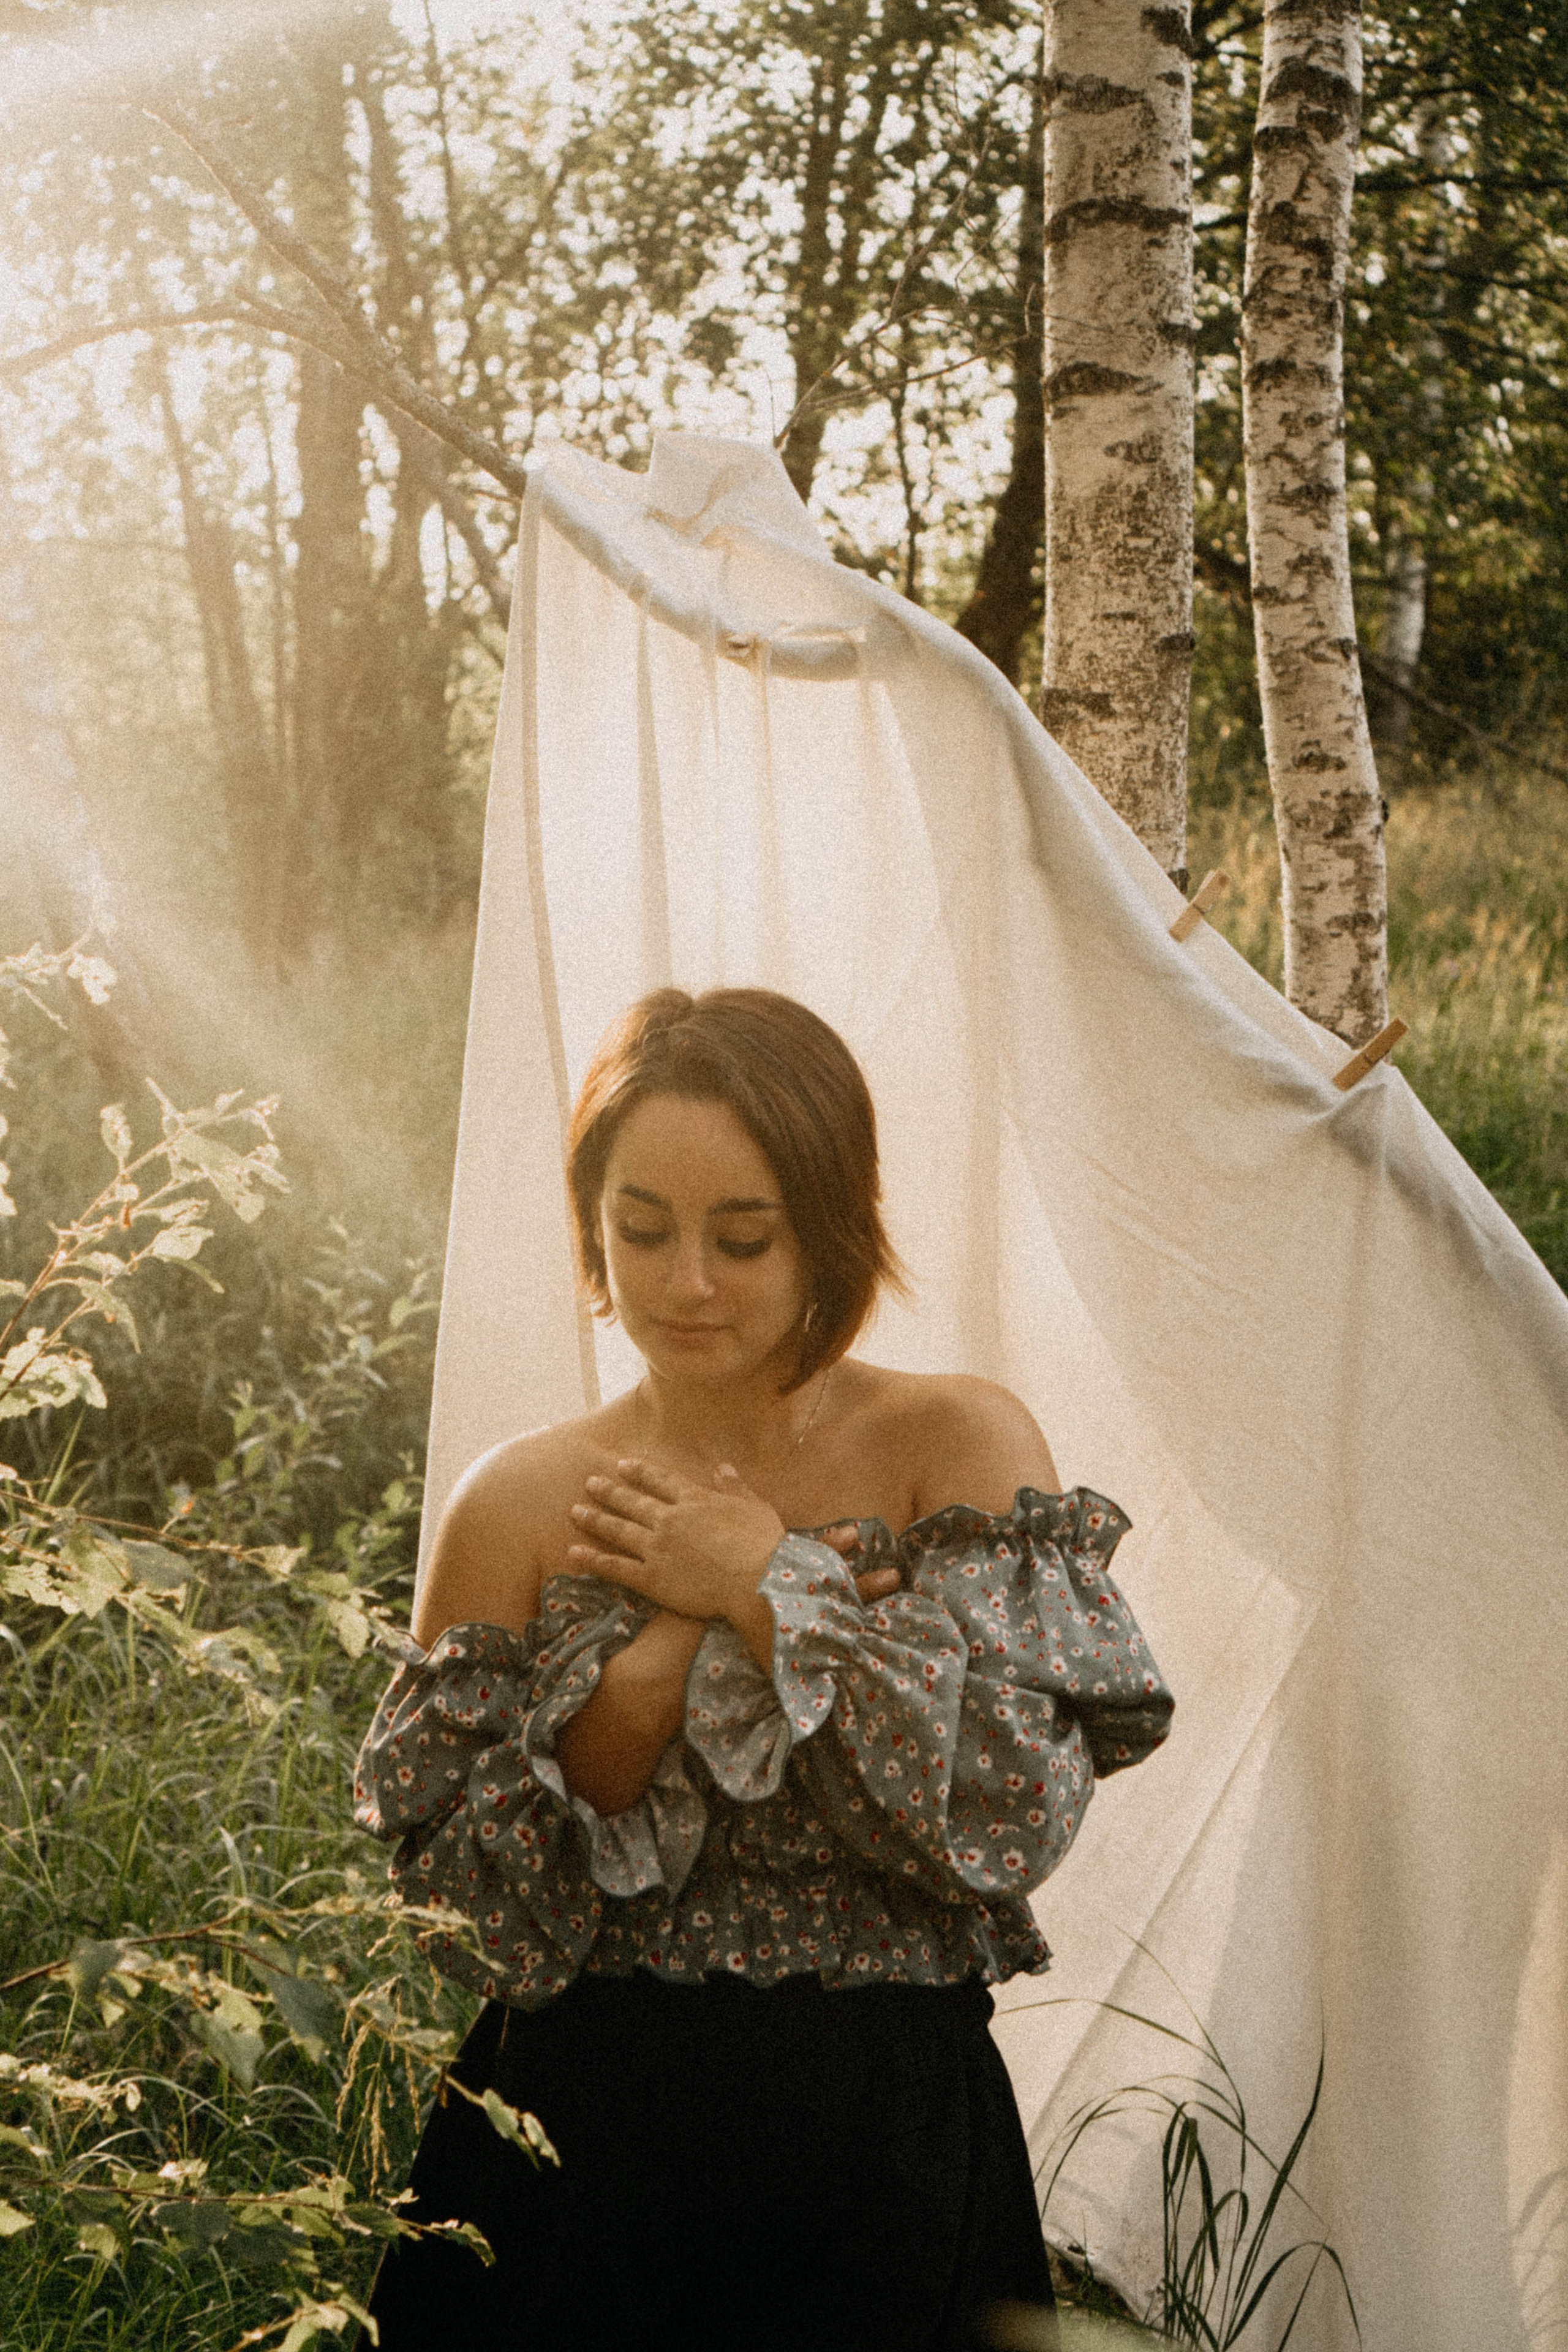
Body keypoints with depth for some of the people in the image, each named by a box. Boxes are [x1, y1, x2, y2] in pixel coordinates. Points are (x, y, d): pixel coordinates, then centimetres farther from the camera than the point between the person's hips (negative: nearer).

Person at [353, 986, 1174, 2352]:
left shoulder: (962, 1447, -5)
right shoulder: (521, 1505, -2)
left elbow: (1019, 1812, -17)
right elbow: (451, 1908, -6)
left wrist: (764, 1583, -15)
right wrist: (652, 1670, -18)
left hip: (889, 2167, 0)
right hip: (577, 2165, 1)